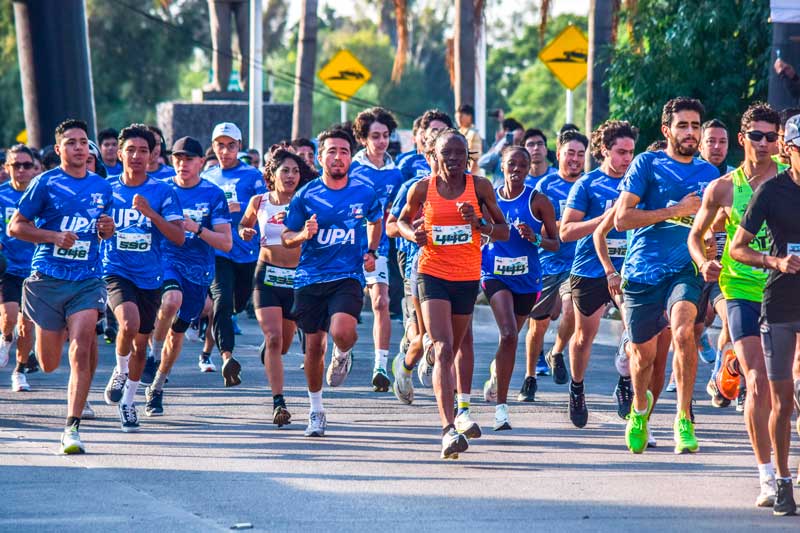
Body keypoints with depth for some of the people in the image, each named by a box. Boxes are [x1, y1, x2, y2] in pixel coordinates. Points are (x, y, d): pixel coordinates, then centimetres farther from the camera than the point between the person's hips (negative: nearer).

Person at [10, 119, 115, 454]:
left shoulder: (102, 187, 10)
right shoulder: (46, 183, -2)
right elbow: (15, 227, -2)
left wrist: (107, 229, 1)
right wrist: (55, 236, -15)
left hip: (87, 281, 2)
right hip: (48, 279, -1)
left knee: (80, 351, -18)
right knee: (49, 364, 6)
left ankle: (72, 428, -16)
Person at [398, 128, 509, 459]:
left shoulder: (480, 187, -2)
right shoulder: (422, 189, -3)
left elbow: (504, 232, 3)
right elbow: (402, 221, 14)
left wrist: (479, 223, -16)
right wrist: (412, 233, -9)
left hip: (468, 277, 2)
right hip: (433, 274, -2)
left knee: (459, 345, 18)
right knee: (443, 350, -16)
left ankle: (462, 409, 43)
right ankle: (449, 429, -25)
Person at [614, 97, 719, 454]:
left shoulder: (709, 174, 11)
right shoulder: (647, 164, 0)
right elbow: (621, 218, -8)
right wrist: (676, 210, -11)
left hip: (685, 268, 1)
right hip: (642, 271, -1)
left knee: (683, 331, -27)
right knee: (643, 354, 8)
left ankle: (684, 419, -19)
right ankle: (640, 408, 40)